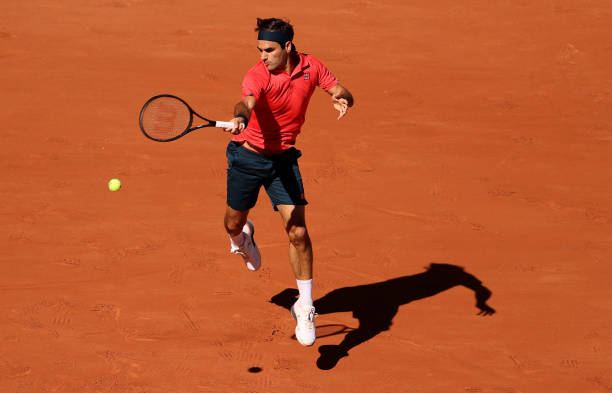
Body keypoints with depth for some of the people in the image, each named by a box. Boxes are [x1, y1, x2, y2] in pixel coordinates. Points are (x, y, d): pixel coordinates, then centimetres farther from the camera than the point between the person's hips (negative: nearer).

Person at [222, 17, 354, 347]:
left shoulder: (310, 66, -9)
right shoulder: (258, 75, -23)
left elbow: (341, 91, 1)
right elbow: (247, 102, -43)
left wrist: (341, 98, -24)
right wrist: (240, 118, -67)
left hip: (283, 158, 2)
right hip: (247, 156, -1)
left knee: (297, 233, -11)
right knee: (233, 224, 15)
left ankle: (305, 308, -1)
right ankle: (243, 237, 56)